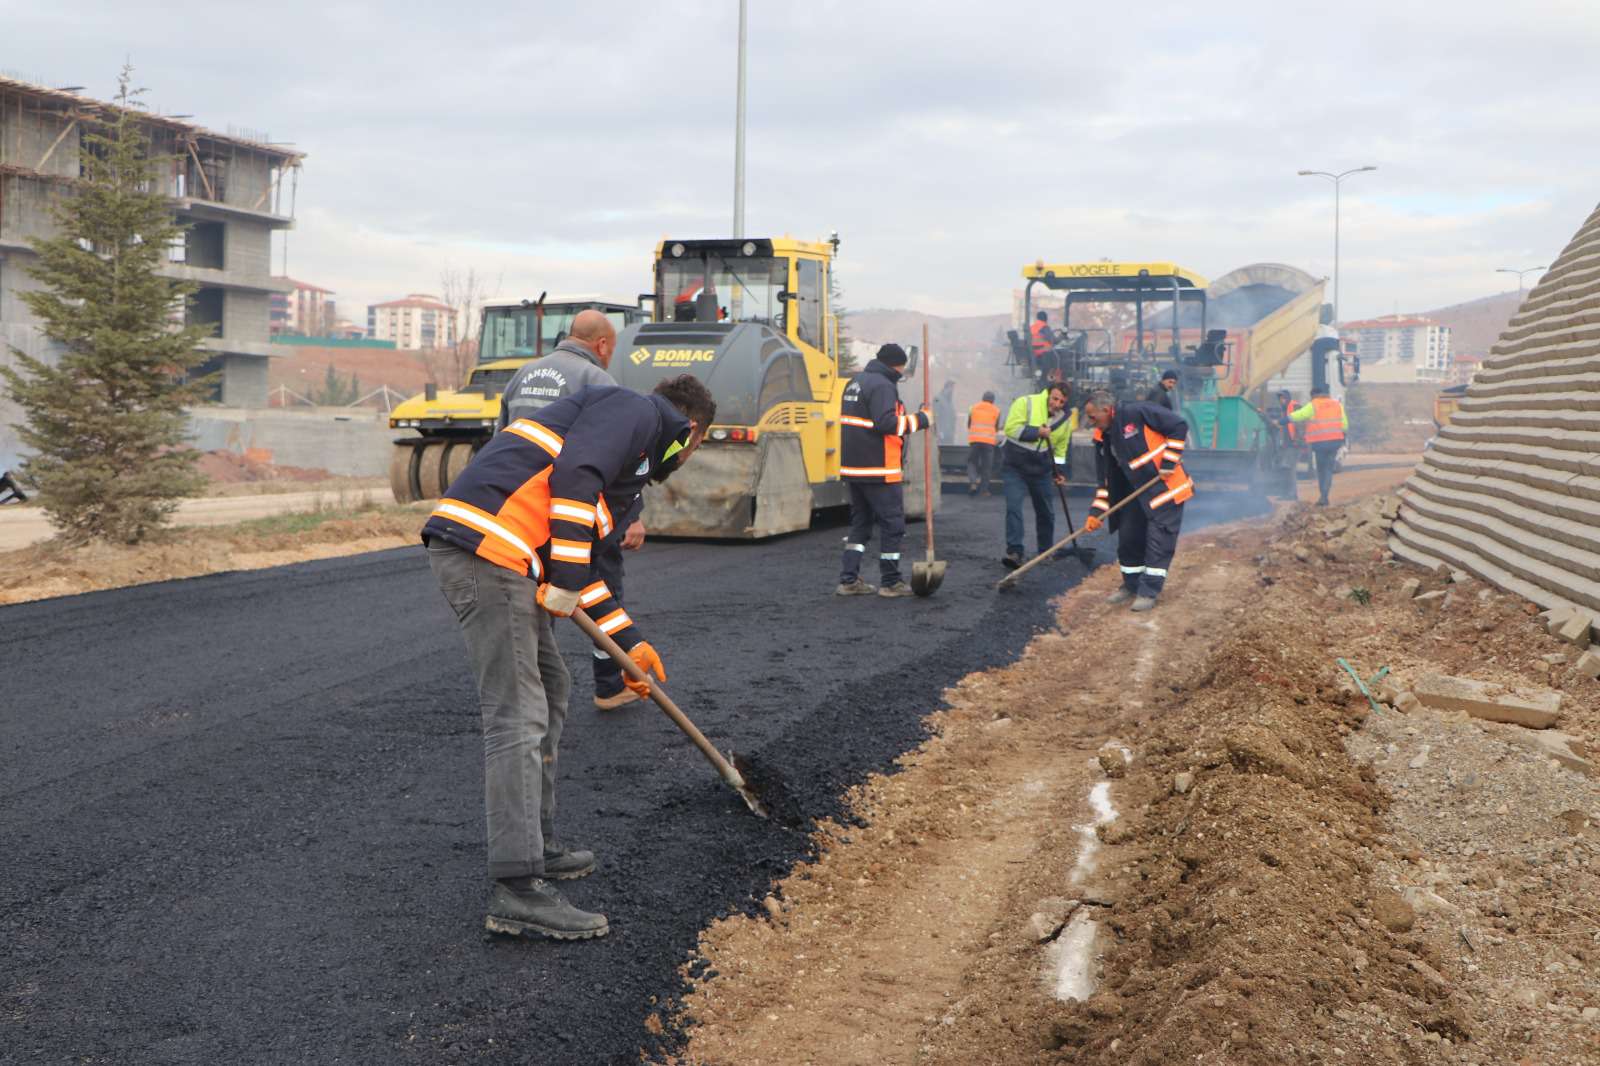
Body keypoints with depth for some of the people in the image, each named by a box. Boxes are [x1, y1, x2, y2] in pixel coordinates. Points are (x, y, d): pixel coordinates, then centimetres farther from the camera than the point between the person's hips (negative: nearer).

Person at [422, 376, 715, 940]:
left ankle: (539, 848, 29)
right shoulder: (637, 411, 3)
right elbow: (573, 479, -17)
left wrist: (630, 641, 33)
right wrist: (566, 582, -12)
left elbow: (576, 555, 33)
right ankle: (517, 893, -10)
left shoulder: (628, 447, 32)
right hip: (485, 544, -10)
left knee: (548, 688, 20)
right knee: (517, 717, -11)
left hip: (497, 556, 10)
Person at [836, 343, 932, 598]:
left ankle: (849, 580, 11)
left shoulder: (855, 382, 16)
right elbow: (887, 423, -24)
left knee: (860, 523, 15)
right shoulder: (882, 385, -14)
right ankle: (891, 583, 7)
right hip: (879, 471, -9)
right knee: (892, 524, 2)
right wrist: (920, 420, -15)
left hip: (852, 468, 9)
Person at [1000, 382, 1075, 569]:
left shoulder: (1066, 418, -1)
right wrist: (1037, 432, -29)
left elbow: (1060, 448, 10)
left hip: (1041, 469, 5)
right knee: (1014, 507, -17)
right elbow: (1011, 428, -24)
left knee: (1046, 512, 12)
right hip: (1015, 465, -4)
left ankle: (1046, 552, 27)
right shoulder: (1025, 403, -17)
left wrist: (1060, 471, 2)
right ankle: (1014, 552, -18)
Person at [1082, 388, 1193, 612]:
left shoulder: (1137, 414, -20)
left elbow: (1179, 426, -17)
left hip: (1165, 487, -7)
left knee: (1158, 540, -6)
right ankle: (1132, 585, 27)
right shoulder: (1103, 439, 2)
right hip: (1135, 493, 7)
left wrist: (1169, 462, -19)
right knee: (1128, 539, 10)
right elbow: (1106, 480, 5)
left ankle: (1149, 592, 1)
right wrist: (1096, 512, -4)